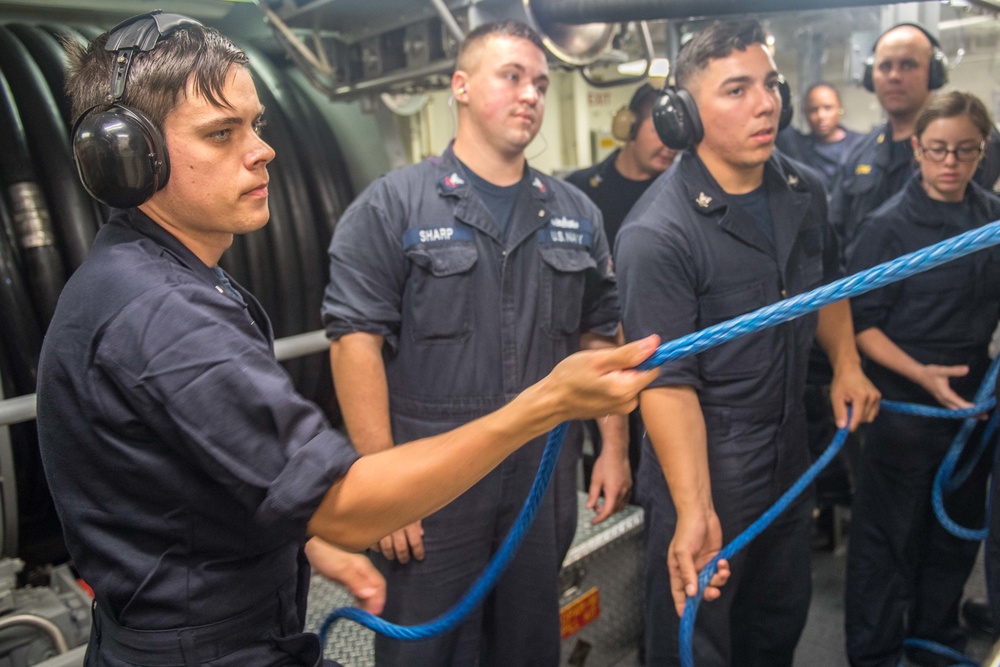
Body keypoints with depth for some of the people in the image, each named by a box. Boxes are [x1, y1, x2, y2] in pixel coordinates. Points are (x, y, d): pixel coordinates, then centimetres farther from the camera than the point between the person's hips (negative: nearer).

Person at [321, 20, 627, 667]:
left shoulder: (577, 214, 8)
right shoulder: (392, 206, -7)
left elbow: (600, 336, 12)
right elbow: (356, 341, -11)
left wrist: (615, 447, 9)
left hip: (545, 483, 4)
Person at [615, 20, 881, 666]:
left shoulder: (805, 193, 0)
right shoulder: (658, 233, -24)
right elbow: (667, 381, -27)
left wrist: (846, 363, 10)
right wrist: (695, 511, -33)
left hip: (791, 454, 7)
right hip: (702, 464, -7)